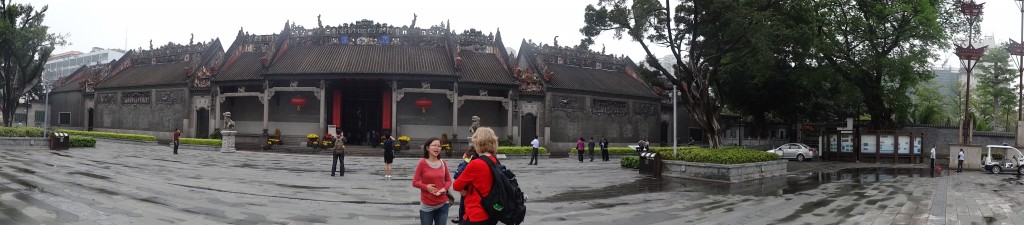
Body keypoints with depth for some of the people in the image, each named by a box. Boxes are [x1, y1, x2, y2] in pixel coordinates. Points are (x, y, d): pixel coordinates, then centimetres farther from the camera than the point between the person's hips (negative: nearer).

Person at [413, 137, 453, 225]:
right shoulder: (422, 163, -8)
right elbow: (415, 182, -5)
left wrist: (444, 189, -9)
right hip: (427, 205, -3)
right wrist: (426, 187, -21)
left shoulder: (443, 163, 2)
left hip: (443, 204, 3)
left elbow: (448, 180, 11)